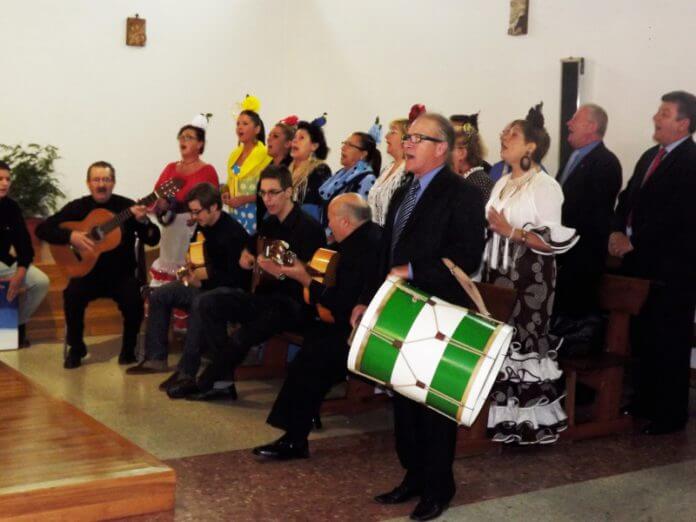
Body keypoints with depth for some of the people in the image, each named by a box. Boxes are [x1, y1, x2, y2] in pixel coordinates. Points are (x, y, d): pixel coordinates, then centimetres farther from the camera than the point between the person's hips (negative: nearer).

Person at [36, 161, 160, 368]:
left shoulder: (127, 206, -2)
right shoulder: (78, 207, 1)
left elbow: (153, 240, -6)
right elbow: (42, 229, -5)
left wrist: (143, 222, -27)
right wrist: (70, 236, -21)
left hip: (121, 273, -1)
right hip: (88, 272, 1)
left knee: (133, 299, -29)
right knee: (72, 295, -29)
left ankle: (128, 348, -1)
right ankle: (76, 347, -4)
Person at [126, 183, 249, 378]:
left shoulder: (233, 233, -23)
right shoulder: (203, 226, 2)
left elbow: (236, 279, -25)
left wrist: (203, 283, -27)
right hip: (205, 281, 9)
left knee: (200, 303, -39)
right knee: (159, 295, 0)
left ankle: (187, 372, -36)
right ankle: (156, 358, 1)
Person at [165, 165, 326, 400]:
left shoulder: (308, 228, -13)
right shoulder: (269, 223, 10)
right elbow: (251, 244, 33)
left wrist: (280, 273, -32)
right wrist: (246, 255, 10)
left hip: (295, 303, -8)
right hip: (265, 295, 8)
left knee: (243, 335, -30)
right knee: (209, 302, -10)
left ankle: (207, 382, -5)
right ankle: (222, 376, -11)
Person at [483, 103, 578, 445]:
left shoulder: (544, 186, -11)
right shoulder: (503, 183, 14)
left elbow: (557, 240, -18)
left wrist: (511, 231, -21)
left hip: (529, 281, -8)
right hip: (498, 275, 8)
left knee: (523, 343, -4)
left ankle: (529, 421, 8)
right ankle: (502, 414, 20)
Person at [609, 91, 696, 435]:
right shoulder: (650, 156, 14)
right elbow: (628, 198, 14)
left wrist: (634, 242, -17)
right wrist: (617, 231, -4)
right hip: (641, 263, 9)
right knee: (642, 338, 17)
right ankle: (645, 402, 30)